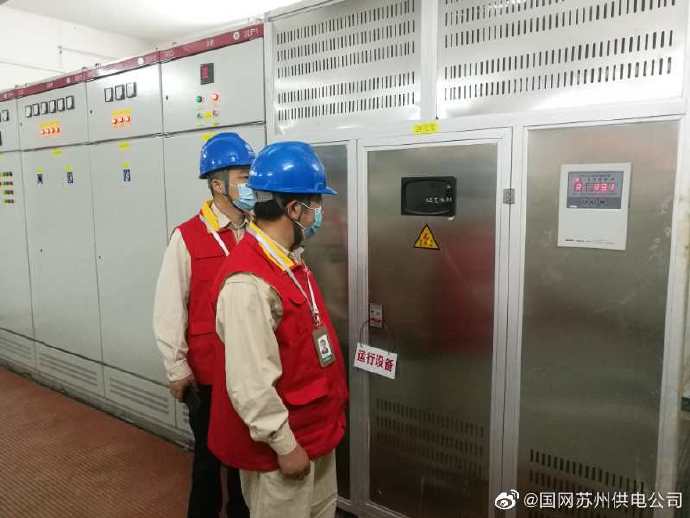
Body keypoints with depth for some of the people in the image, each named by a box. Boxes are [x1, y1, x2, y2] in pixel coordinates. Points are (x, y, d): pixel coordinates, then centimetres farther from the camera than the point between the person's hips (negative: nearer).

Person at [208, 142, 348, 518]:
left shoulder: (289, 259, 3)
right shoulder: (248, 281, -29)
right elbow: (250, 383, -29)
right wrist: (284, 445, -19)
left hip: (315, 429, 9)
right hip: (283, 440, -9)